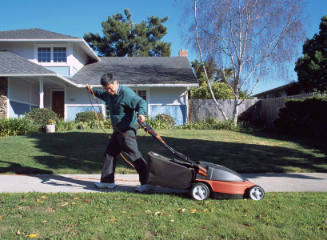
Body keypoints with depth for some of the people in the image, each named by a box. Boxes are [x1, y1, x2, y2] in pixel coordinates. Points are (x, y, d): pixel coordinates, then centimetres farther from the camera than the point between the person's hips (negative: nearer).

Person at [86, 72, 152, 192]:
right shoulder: (109, 94, 10)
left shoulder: (126, 93, -18)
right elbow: (102, 95, 36)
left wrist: (141, 113, -46)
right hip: (117, 130, 10)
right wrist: (92, 90, 24)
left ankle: (147, 183, -5)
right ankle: (107, 181, 29)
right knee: (109, 153, 16)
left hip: (127, 131, -10)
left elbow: (141, 102, -27)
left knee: (134, 155, -11)